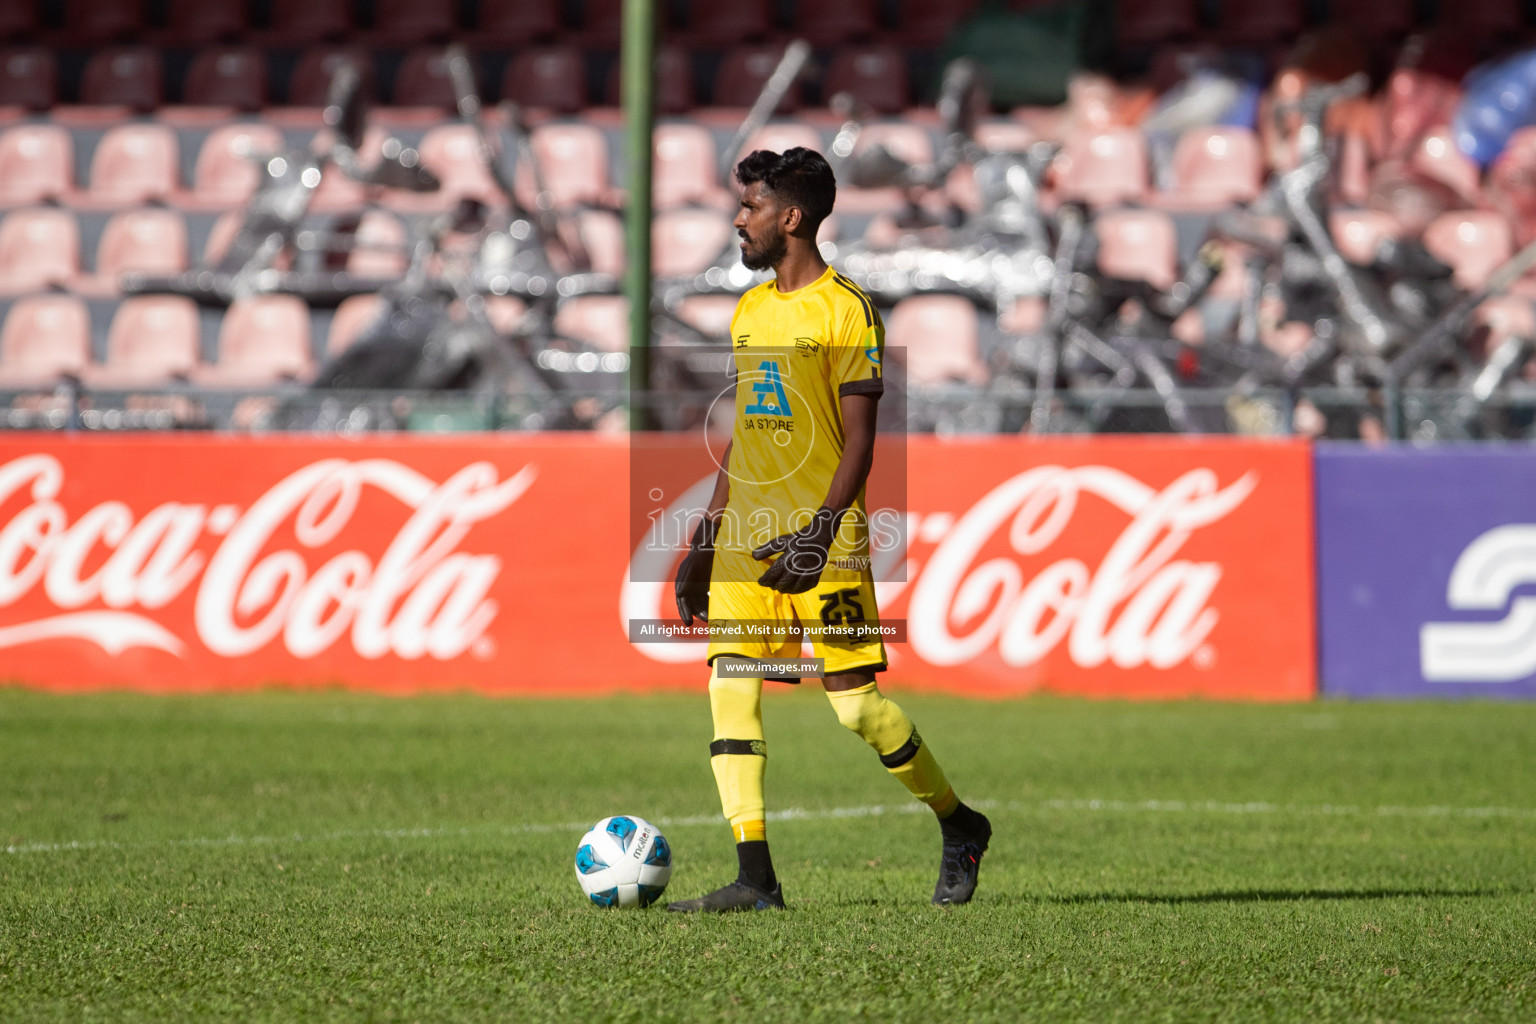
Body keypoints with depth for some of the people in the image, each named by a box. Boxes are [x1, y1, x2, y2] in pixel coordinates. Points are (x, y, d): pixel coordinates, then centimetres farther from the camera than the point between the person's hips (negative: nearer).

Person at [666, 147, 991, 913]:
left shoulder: (844, 310, -8)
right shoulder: (749, 311, 14)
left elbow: (859, 440, -12)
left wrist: (822, 531, -23)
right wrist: (707, 536, 17)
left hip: (823, 543, -7)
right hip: (747, 536, 7)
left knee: (857, 702, -4)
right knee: (730, 691, -5)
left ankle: (960, 826, 18)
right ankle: (754, 878, -5)